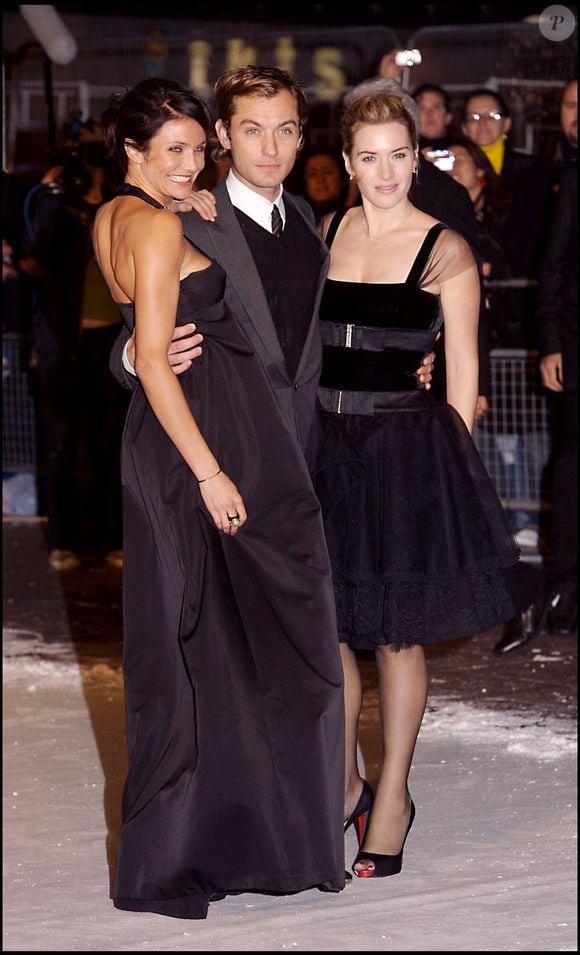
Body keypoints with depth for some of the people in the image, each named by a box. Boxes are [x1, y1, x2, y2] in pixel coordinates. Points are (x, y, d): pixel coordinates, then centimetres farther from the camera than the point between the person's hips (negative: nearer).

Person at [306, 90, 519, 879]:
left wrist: (451, 463, -5)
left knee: (397, 634, 4)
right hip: (321, 442, 4)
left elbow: (462, 372, -1)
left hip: (404, 446, -4)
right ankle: (344, 785, 23)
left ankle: (393, 799, 17)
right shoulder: (321, 236, 8)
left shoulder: (445, 251, -3)